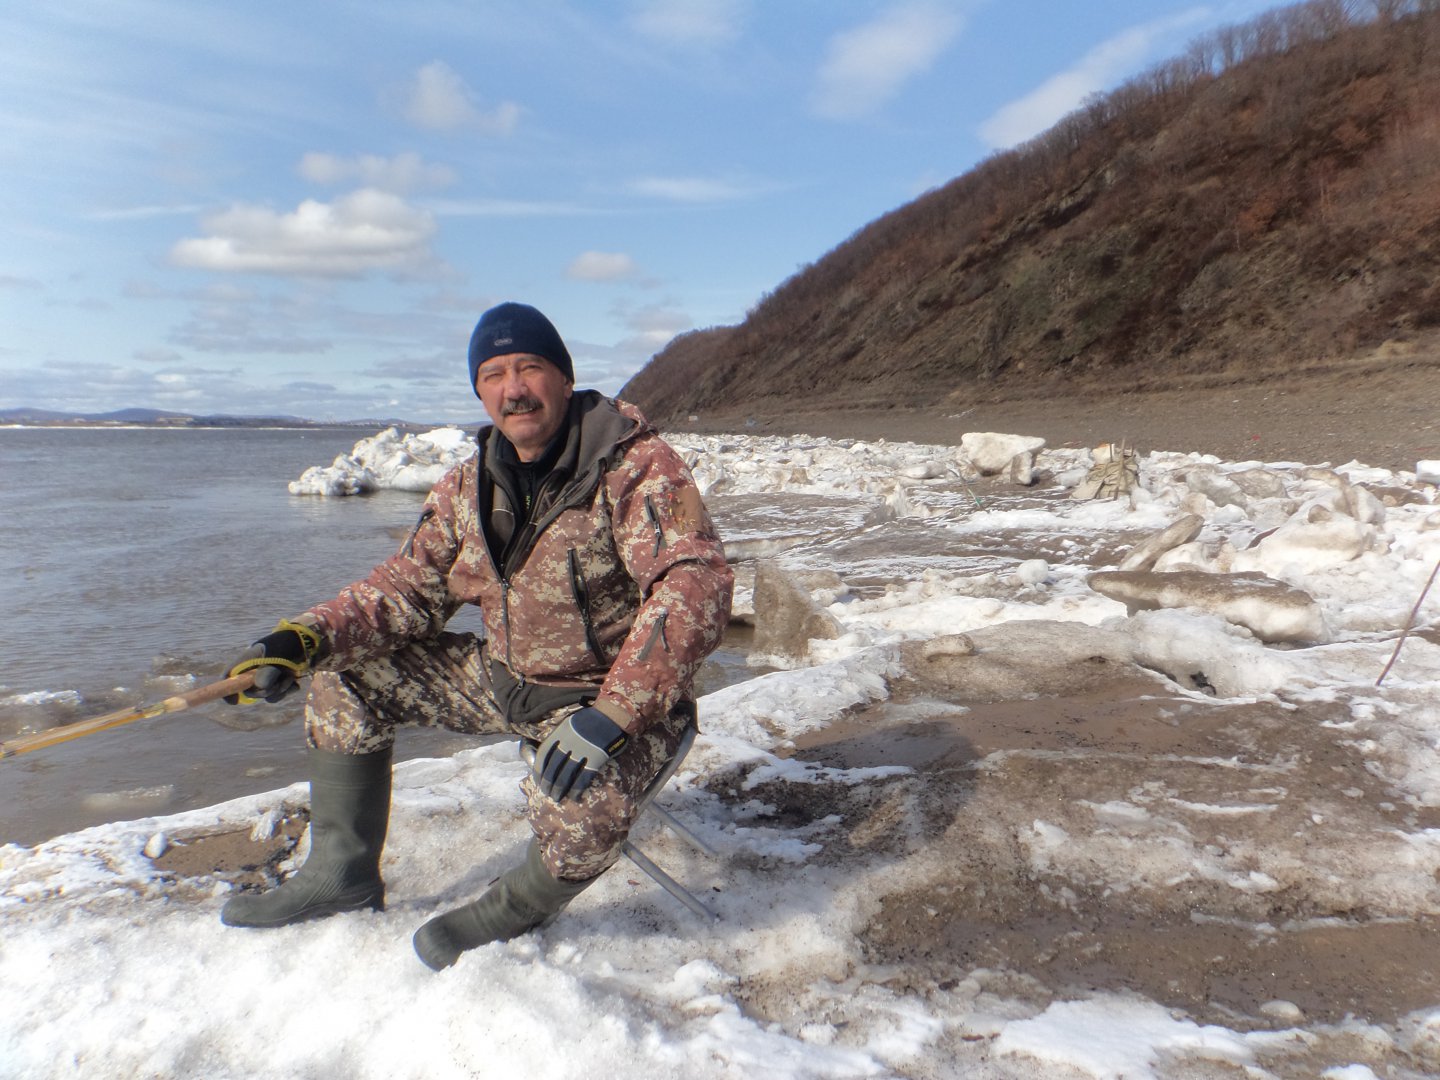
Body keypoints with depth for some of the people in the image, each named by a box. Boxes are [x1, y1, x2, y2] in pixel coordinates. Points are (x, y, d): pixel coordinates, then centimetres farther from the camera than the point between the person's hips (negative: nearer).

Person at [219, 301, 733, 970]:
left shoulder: (636, 466, -21)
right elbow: (409, 587, 4)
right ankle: (343, 875, 19)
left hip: (616, 696, -6)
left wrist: (612, 715, -41)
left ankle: (518, 909, 0)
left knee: (584, 801, -37)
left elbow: (696, 586, -32)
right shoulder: (468, 488, 2)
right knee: (346, 671, 6)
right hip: (506, 678, 7)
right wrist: (304, 639, -14)